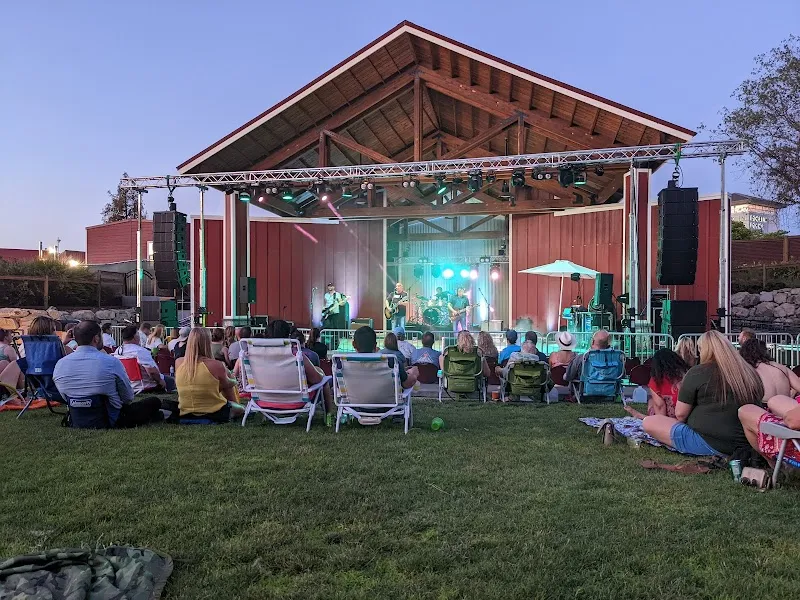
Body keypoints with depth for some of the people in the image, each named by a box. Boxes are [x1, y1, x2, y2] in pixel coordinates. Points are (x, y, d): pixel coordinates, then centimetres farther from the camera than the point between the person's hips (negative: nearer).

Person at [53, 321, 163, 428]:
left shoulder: (59, 365, -6)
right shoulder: (111, 362, -20)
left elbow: (65, 398, 9)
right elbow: (128, 397, -7)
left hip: (76, 423, 5)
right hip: (110, 421, -4)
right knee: (154, 402, 13)